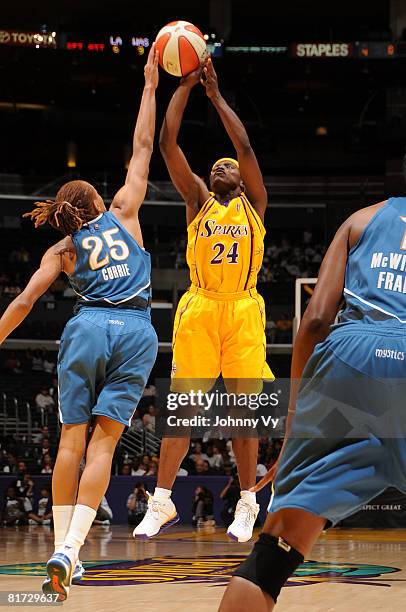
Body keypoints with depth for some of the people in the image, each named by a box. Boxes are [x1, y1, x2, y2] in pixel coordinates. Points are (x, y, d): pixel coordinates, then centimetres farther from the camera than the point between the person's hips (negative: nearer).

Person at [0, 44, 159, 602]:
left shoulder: (62, 251, 14)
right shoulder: (123, 214, 14)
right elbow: (143, 148, 18)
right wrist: (150, 86, 25)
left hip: (88, 328, 0)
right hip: (137, 332, 0)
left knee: (72, 438, 5)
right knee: (103, 442, -6)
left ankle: (61, 547, 2)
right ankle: (69, 549, -19)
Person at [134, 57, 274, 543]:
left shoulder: (253, 204, 14)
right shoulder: (198, 202, 16)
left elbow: (246, 147, 2)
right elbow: (168, 143, 7)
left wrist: (216, 95, 3)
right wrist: (185, 86, 3)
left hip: (243, 309, 0)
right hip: (198, 307, 1)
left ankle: (247, 504, 8)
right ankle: (162, 502, 1)